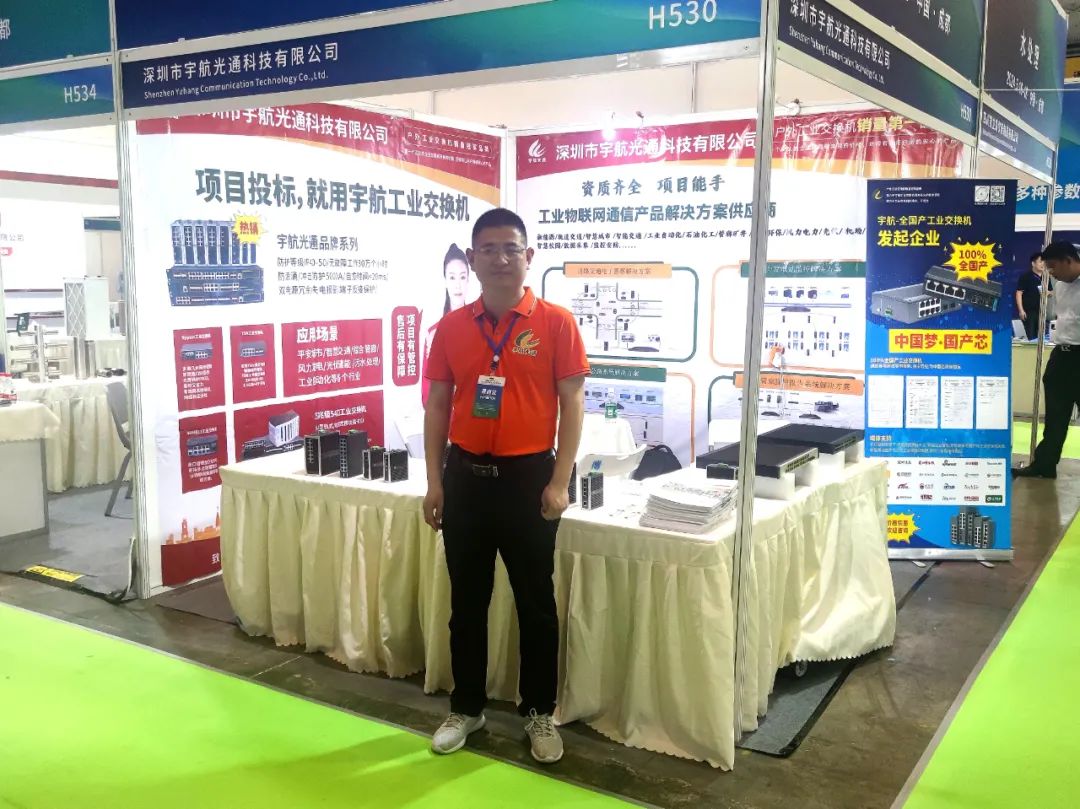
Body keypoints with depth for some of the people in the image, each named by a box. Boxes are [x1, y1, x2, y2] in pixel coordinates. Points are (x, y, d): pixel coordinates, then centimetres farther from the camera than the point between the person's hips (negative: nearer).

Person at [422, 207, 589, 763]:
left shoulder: (555, 322, -5)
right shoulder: (452, 326, 3)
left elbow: (572, 404, -5)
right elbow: (437, 406, 7)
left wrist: (559, 482, -10)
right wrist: (434, 483, 2)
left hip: (528, 477, -3)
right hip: (465, 476, 3)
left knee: (535, 602, 9)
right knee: (466, 601, 14)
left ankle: (540, 714, 25)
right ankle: (466, 708, 30)